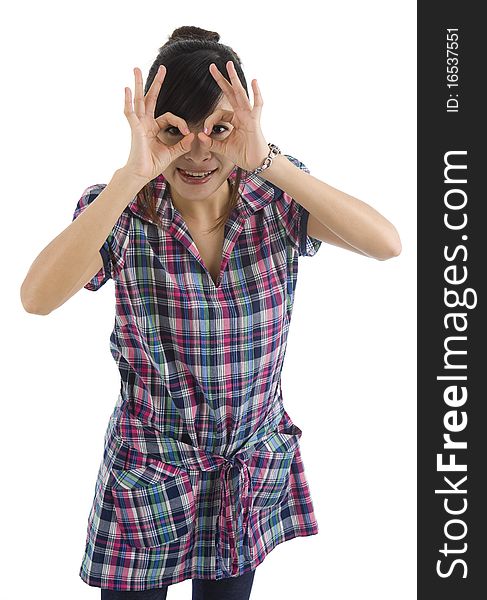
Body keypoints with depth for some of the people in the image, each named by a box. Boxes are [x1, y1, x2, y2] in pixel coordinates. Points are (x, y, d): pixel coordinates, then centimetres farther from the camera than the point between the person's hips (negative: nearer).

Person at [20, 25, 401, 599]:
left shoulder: (278, 197, -12)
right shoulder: (123, 211, -16)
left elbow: (387, 243, -28)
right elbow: (37, 297, -33)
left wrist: (267, 161, -36)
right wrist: (130, 176, -38)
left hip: (253, 475, 2)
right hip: (148, 478, -1)